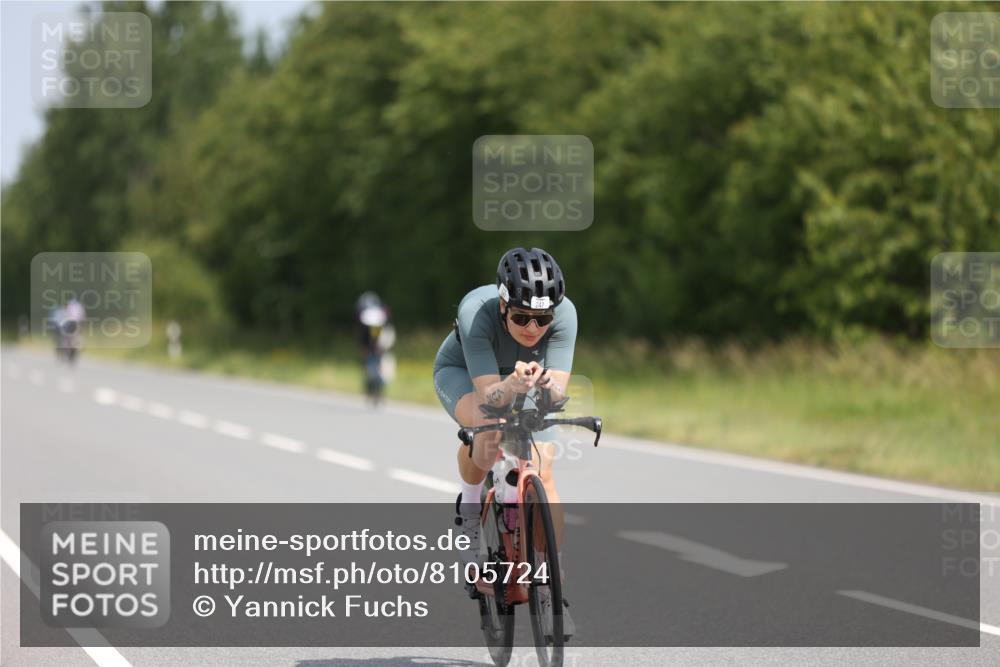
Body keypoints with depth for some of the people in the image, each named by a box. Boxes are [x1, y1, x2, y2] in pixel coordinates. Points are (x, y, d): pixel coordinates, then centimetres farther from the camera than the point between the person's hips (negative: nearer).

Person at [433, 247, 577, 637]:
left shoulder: (564, 313, -32)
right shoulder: (477, 311, -38)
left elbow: (558, 392, -35)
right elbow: (488, 395, -41)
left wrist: (546, 383, -58)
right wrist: (513, 385, -62)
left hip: (523, 374, 3)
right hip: (462, 373, -2)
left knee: (542, 472, -15)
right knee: (485, 426, -36)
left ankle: (552, 590, -7)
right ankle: (470, 509, -7)